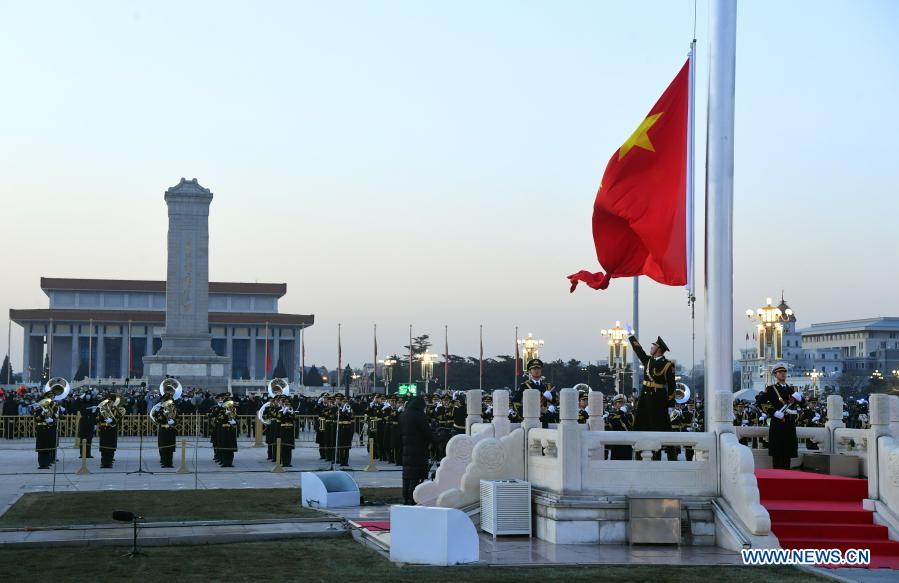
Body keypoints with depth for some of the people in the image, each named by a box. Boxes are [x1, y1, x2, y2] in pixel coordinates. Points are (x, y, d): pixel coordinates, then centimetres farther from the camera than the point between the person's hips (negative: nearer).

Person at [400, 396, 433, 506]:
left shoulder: (403, 416, 8)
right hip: (418, 449, -7)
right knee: (416, 476, -5)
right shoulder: (419, 415, -14)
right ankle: (413, 499, -7)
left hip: (406, 448, 7)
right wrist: (430, 440, 4)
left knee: (407, 475, 12)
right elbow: (427, 432, -13)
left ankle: (405, 498, 15)